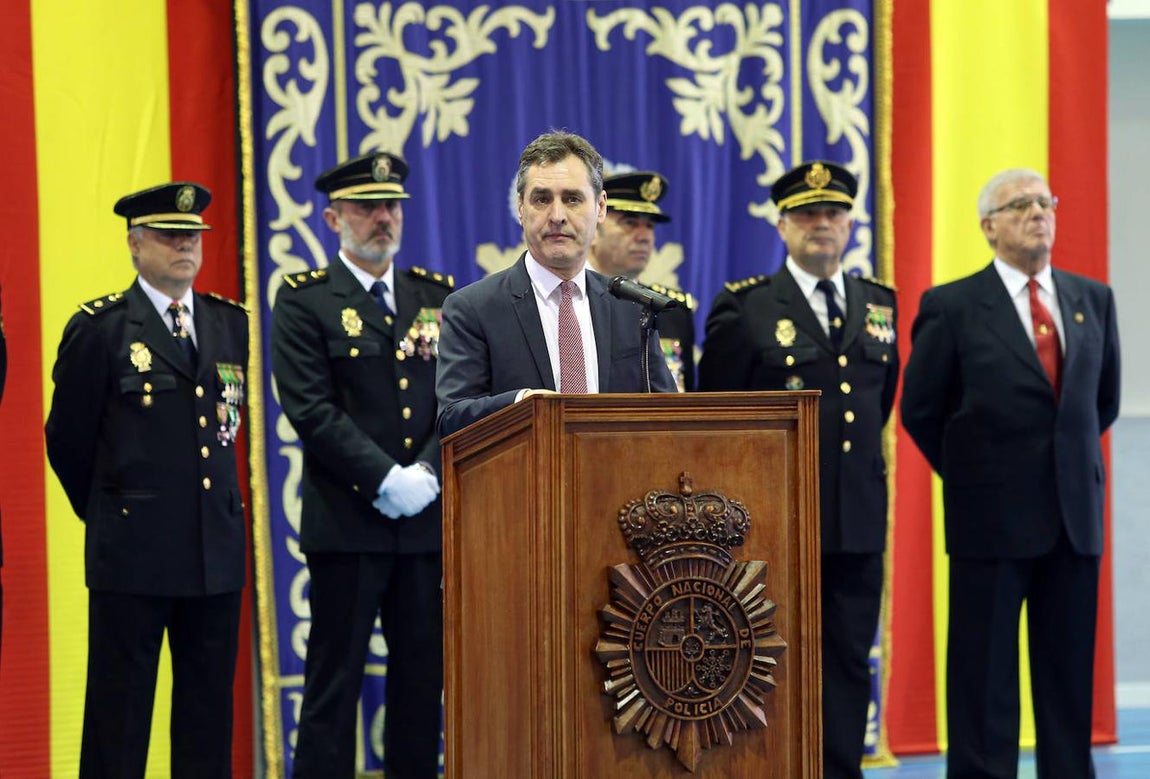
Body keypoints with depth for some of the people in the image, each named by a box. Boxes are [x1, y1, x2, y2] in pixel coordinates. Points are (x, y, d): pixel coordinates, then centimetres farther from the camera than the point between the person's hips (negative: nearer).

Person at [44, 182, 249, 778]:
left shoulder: (229, 322, 11)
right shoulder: (99, 328, -4)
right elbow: (67, 439, 1)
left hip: (217, 546, 5)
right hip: (132, 550, -5)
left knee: (209, 708, 8)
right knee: (119, 711, 0)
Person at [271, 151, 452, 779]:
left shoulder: (438, 296, 13)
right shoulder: (304, 300, -1)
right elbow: (312, 411, -10)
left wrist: (427, 474, -10)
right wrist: (386, 481, -15)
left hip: (429, 516, 4)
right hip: (347, 517, -4)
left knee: (423, 673, 7)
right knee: (335, 679, -1)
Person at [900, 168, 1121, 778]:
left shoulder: (1093, 299, 9)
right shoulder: (951, 307, -4)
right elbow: (920, 411, 2)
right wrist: (973, 475, 7)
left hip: (1075, 516, 4)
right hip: (993, 520, -4)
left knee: (1070, 678, 7)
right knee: (984, 681, 1)